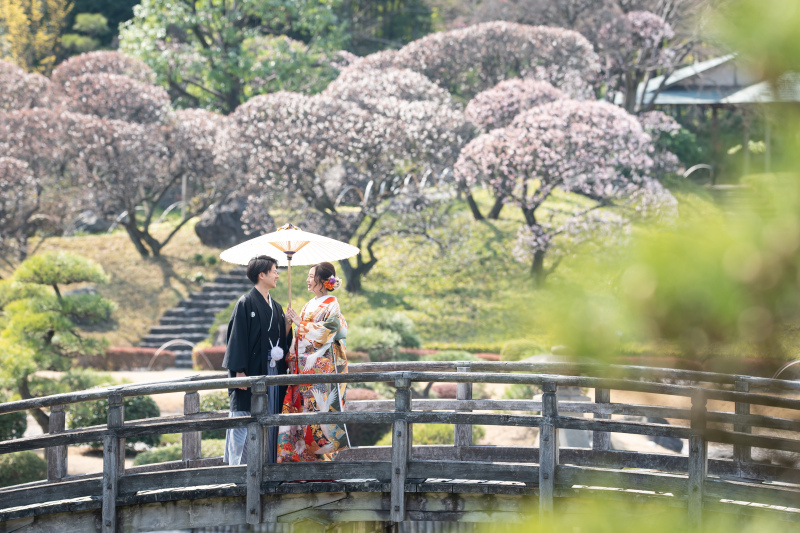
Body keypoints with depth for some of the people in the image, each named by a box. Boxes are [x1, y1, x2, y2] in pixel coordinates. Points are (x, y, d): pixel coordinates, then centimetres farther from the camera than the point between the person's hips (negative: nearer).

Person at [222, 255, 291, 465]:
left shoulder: (276, 307, 15)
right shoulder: (246, 304, -7)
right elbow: (237, 337, -12)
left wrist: (288, 327, -2)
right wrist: (240, 372, -17)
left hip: (271, 374, 7)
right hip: (251, 374, -7)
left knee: (269, 423, 7)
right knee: (245, 425, -7)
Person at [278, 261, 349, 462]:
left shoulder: (331, 305, -5)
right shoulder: (310, 304, 18)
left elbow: (325, 333, -15)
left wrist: (300, 323, -10)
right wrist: (291, 358, 13)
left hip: (322, 366, -8)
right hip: (303, 366, 8)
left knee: (318, 409, -8)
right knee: (300, 407, 3)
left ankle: (321, 454, -4)